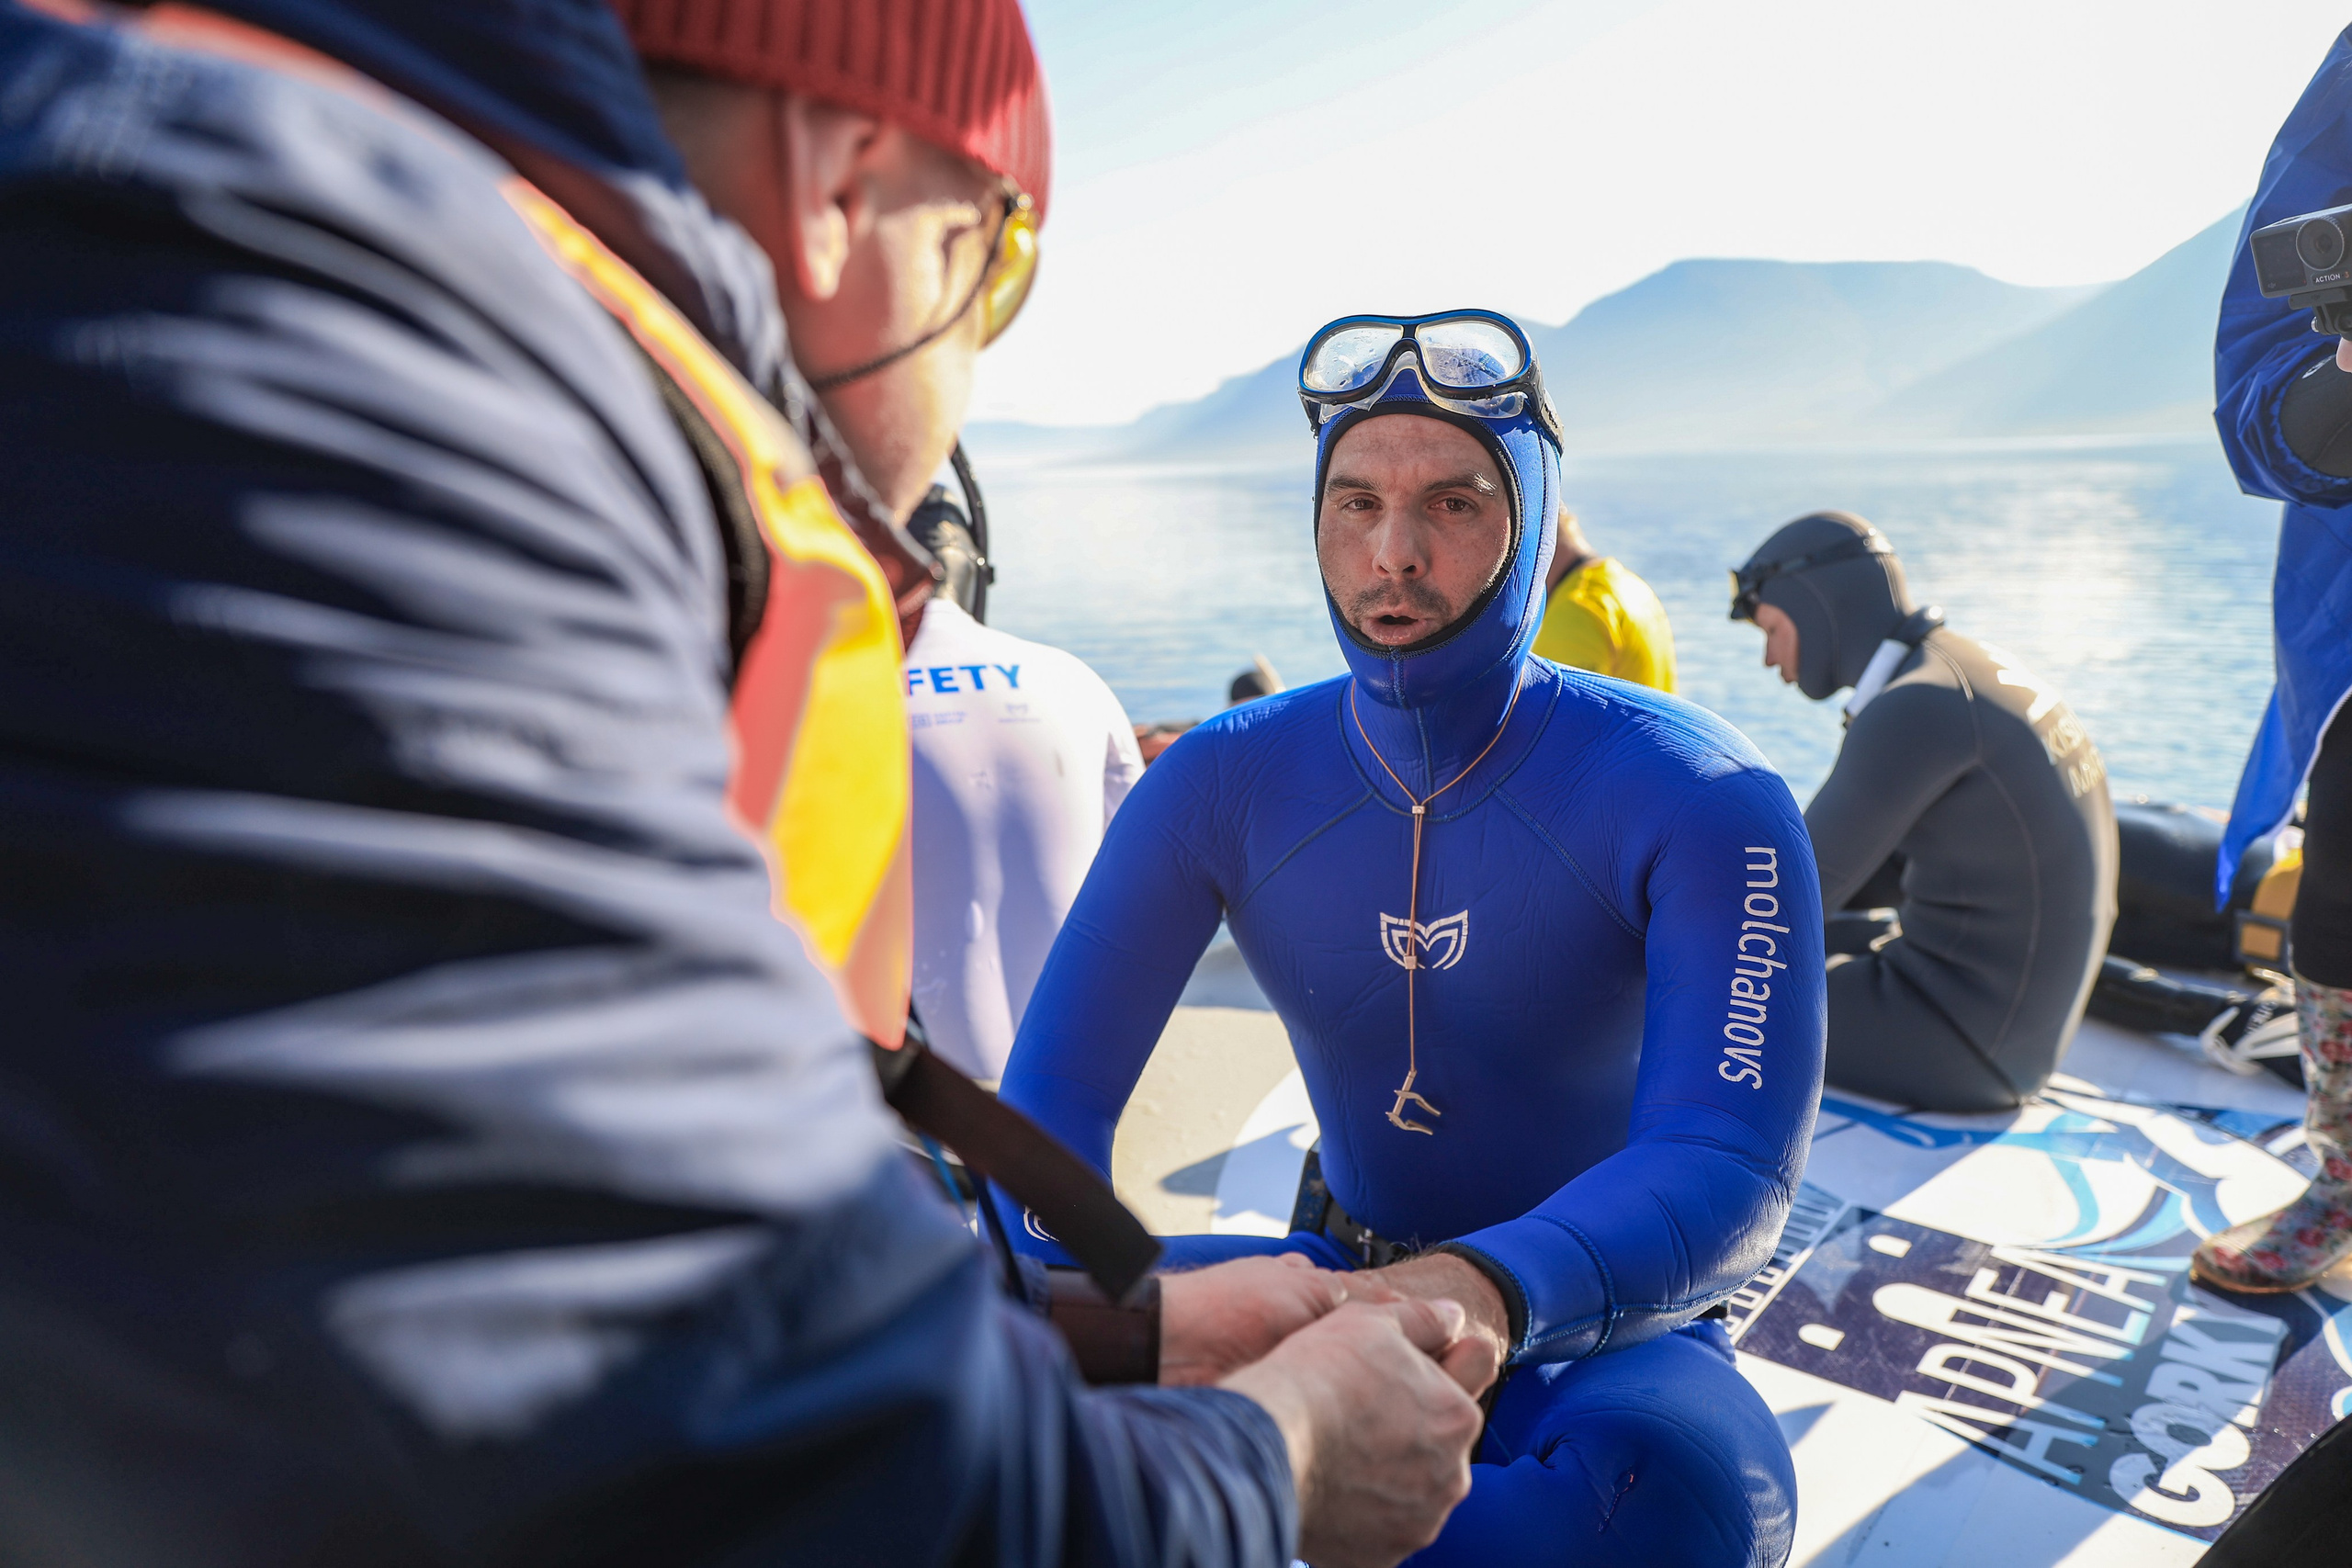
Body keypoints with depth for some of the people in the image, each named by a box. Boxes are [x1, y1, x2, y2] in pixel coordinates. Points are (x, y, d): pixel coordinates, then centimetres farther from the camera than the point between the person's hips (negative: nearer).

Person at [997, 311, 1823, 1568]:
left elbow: (1731, 1163, -29)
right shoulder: (1222, 783, -10)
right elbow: (1056, 1089, -12)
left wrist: (1489, 1291, -50)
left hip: (1599, 1324, -1)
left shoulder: (1696, 797, -18)